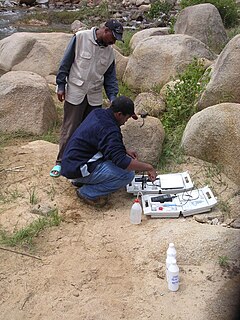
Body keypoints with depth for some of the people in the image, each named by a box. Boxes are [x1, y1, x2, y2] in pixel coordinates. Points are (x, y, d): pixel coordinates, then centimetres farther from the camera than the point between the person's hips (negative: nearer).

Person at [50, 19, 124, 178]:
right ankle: (61, 162, 13)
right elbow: (66, 62, -6)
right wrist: (61, 85, -7)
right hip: (75, 93, -5)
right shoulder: (80, 37, -10)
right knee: (69, 129, 0)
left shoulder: (110, 51, 5)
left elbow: (110, 76, 10)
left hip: (95, 97, 5)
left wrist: (112, 96, -3)